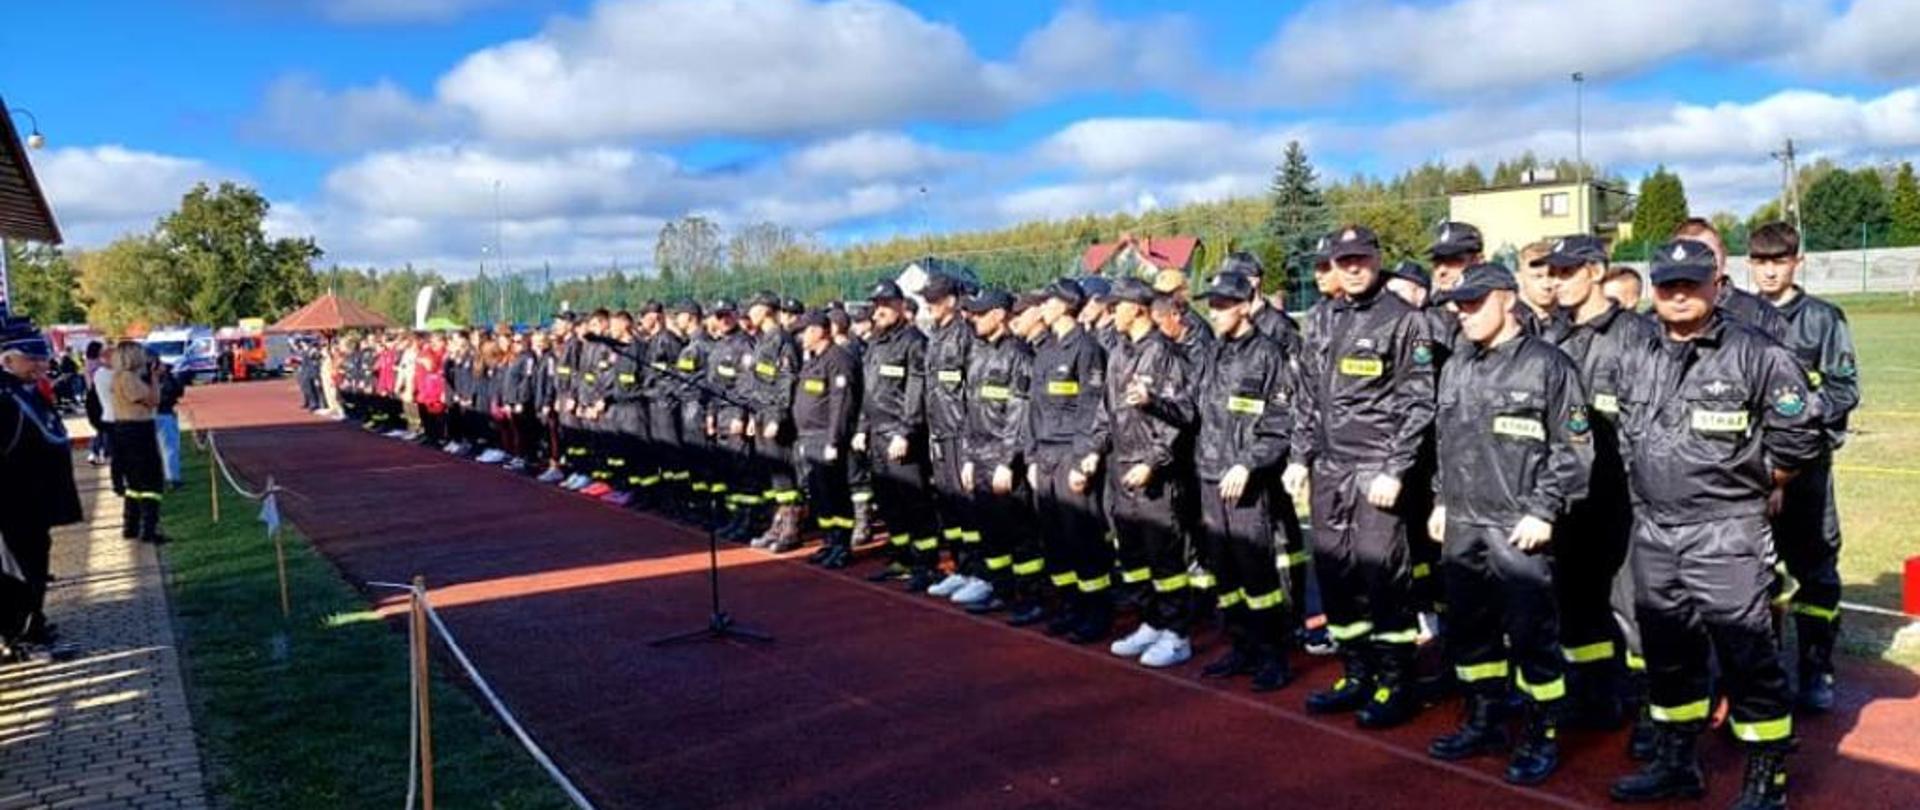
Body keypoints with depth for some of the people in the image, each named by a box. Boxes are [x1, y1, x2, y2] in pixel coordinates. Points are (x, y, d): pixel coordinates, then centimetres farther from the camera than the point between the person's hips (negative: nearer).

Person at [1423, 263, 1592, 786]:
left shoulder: (1547, 365, -7)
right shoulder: (1456, 367, 13)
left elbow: (1573, 449, -8)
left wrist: (1543, 511, -13)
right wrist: (1443, 501, 16)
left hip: (1519, 529, -7)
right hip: (1461, 527, 7)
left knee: (1531, 634, 0)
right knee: (1469, 629, 14)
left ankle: (1542, 738, 14)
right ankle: (1483, 723, 29)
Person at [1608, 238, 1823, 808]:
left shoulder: (1756, 354, -8)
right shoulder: (1643, 364, 10)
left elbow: (1798, 437, -9)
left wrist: (1747, 488, 0)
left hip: (1726, 535, -6)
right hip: (1653, 533, 6)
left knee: (1746, 656, -2)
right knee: (1667, 653, 16)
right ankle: (1676, 764, 31)